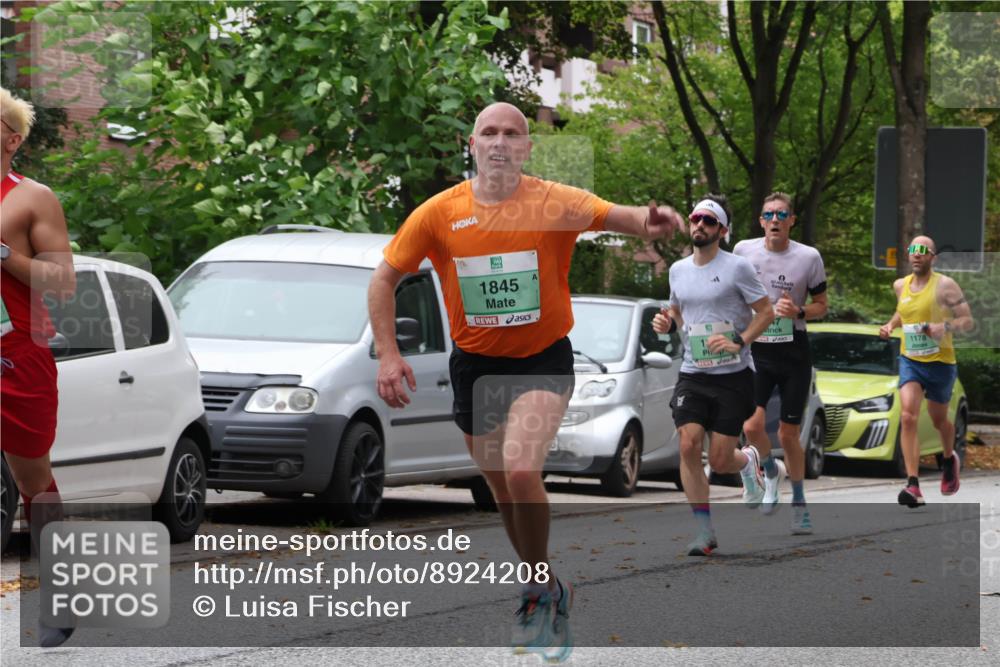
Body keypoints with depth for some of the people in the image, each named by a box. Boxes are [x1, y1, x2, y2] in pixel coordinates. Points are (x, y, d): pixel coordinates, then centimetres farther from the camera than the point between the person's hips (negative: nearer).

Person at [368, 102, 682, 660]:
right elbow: (384, 280, 2)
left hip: (544, 361, -3)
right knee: (506, 495, 13)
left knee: (521, 471, -25)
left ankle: (540, 592, -4)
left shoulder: (555, 203, -12)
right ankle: (550, 594, 36)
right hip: (475, 366, 3)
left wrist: (649, 221, -51)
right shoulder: (439, 214, -6)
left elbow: (616, 216, -27)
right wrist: (388, 355, -9)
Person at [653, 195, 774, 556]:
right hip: (692, 374, 4)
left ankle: (748, 459, 36)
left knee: (719, 460, -4)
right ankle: (705, 531, -7)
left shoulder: (737, 268, -7)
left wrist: (739, 342, -19)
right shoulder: (678, 270, 9)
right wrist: (666, 323, 1)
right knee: (689, 445, -15)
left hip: (733, 376, -4)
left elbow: (766, 312, -5)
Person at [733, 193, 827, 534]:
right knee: (752, 426, -15)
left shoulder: (809, 257, -4)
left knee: (789, 434, 2)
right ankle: (771, 471, 18)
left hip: (794, 352, -1)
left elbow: (821, 305, 5)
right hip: (756, 349, 1)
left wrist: (798, 311, -14)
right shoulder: (743, 250, 0)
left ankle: (799, 503, 21)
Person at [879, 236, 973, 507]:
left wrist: (945, 327, -30)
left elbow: (968, 321, -11)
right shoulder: (901, 285, 5)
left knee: (938, 420, 17)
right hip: (909, 360, 3)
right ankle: (913, 486, -24)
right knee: (908, 418, -17)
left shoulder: (945, 285, -11)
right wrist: (890, 325, 7)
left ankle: (950, 459, 51)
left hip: (940, 362, -3)